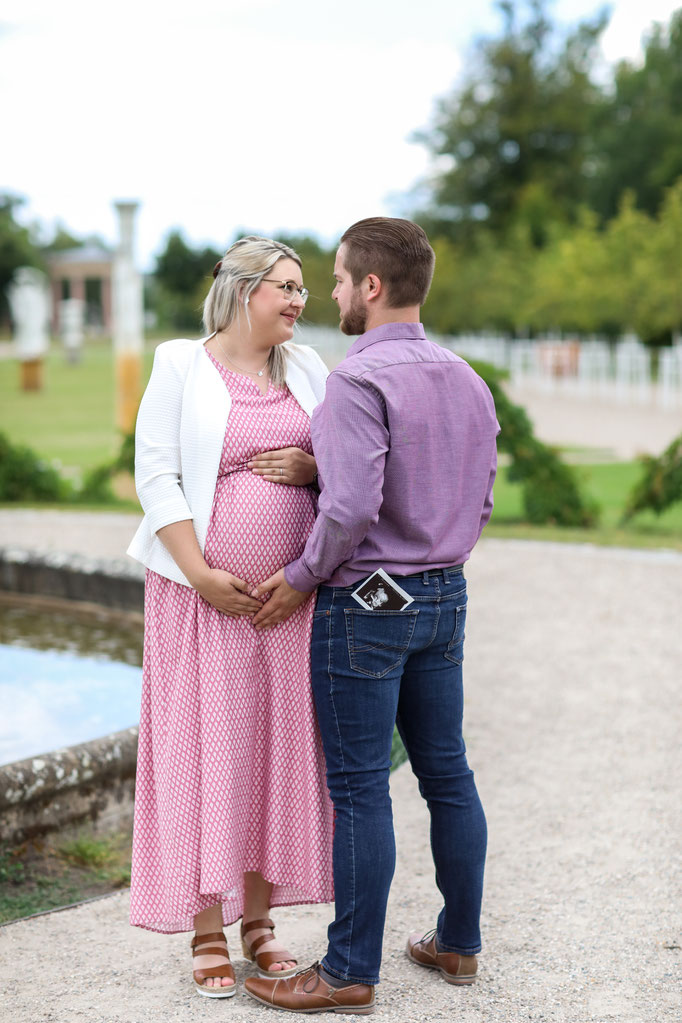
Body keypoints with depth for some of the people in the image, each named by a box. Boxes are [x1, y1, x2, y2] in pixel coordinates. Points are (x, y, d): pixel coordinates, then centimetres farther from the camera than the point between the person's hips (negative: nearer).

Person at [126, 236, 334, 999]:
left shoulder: (306, 369, 9)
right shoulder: (181, 368, -3)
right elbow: (156, 478, -9)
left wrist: (312, 466, -9)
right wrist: (202, 576, -17)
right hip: (206, 591, -4)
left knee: (277, 750, 7)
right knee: (204, 749, -1)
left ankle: (258, 921, 19)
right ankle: (207, 932, 10)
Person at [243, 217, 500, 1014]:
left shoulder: (360, 379, -17)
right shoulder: (467, 381, 8)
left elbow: (350, 506, -25)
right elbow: (479, 504, 13)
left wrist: (303, 576, -11)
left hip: (364, 604, -8)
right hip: (445, 596, 8)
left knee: (359, 786, -1)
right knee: (446, 771, 14)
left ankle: (350, 972, 8)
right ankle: (458, 942, 26)